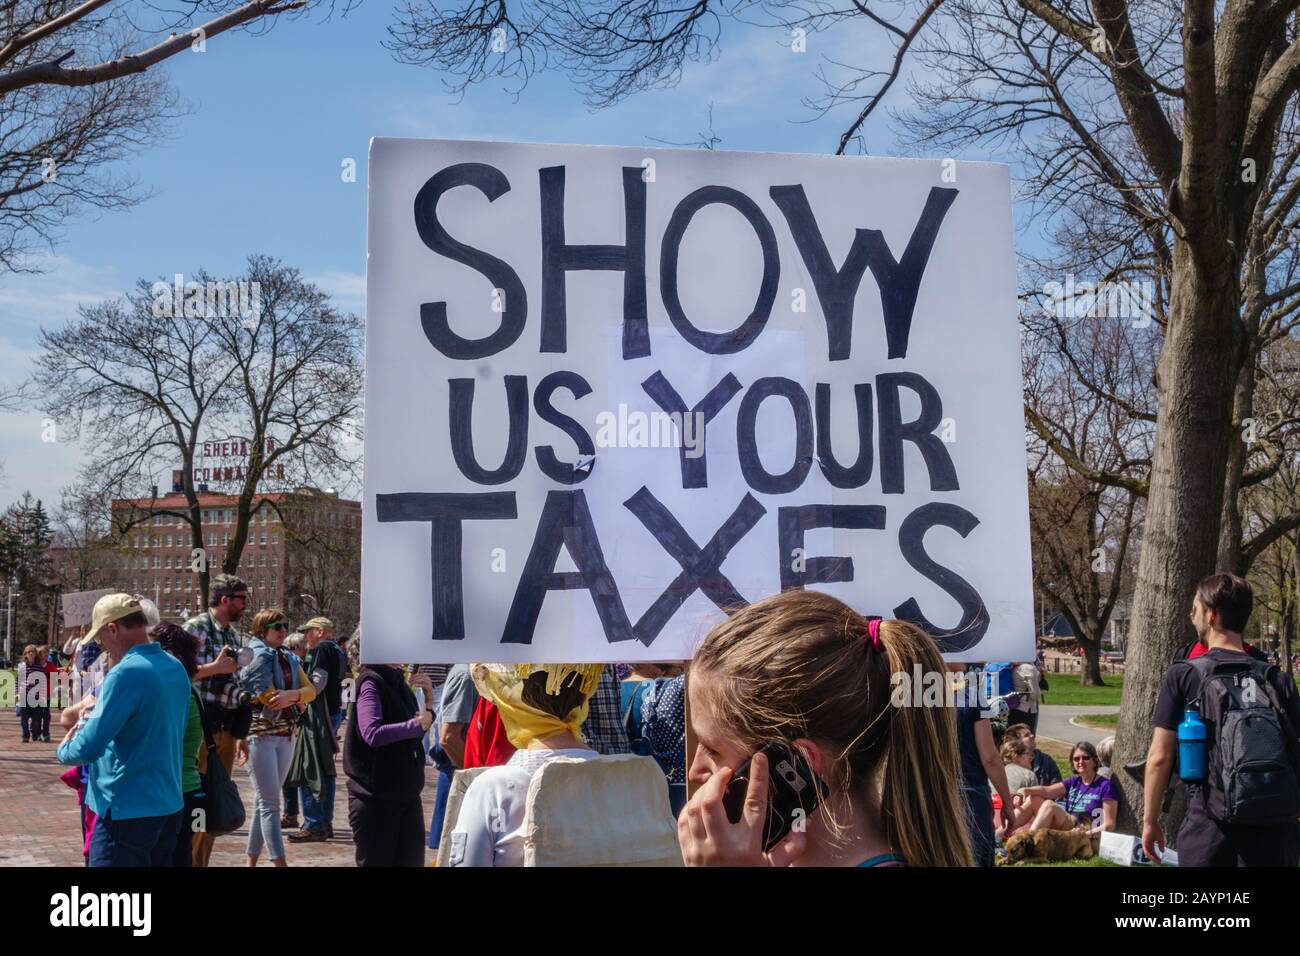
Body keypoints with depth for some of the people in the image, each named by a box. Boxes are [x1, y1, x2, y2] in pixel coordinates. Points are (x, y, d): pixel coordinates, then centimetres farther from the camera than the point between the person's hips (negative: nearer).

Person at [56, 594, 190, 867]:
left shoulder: (125, 673, -20)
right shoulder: (176, 668, 5)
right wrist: (101, 717, 20)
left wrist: (63, 749, 0)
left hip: (127, 811, -8)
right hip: (170, 805, 8)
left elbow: (89, 748, -22)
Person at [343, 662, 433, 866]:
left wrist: (428, 699, 6)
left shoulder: (398, 683, 10)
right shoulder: (371, 683, -13)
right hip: (375, 798, -7)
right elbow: (373, 734, -26)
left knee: (412, 861, 7)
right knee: (377, 861, 2)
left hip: (407, 793, 7)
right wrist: (418, 724, -17)